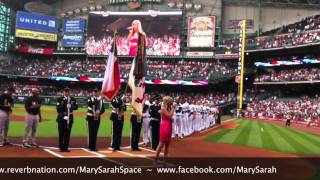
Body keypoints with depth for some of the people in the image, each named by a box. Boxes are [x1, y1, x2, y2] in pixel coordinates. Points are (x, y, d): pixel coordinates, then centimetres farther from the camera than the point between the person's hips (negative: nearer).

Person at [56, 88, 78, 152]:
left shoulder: (73, 99, 9)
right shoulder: (60, 99, -1)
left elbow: (76, 107, 5)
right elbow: (58, 109, -7)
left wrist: (72, 107, -13)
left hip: (69, 118, 3)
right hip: (61, 118, -3)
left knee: (67, 133, 5)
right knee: (61, 133, 0)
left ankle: (66, 147, 12)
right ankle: (61, 147, 6)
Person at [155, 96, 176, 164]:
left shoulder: (168, 108, 15)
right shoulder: (163, 108, -10)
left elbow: (170, 117, 11)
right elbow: (169, 116, -19)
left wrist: (173, 108, 8)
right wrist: (173, 108, -12)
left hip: (169, 127, 9)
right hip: (165, 127, -9)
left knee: (167, 143, 10)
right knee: (161, 143, -9)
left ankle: (165, 158, 16)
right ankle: (156, 159, -5)